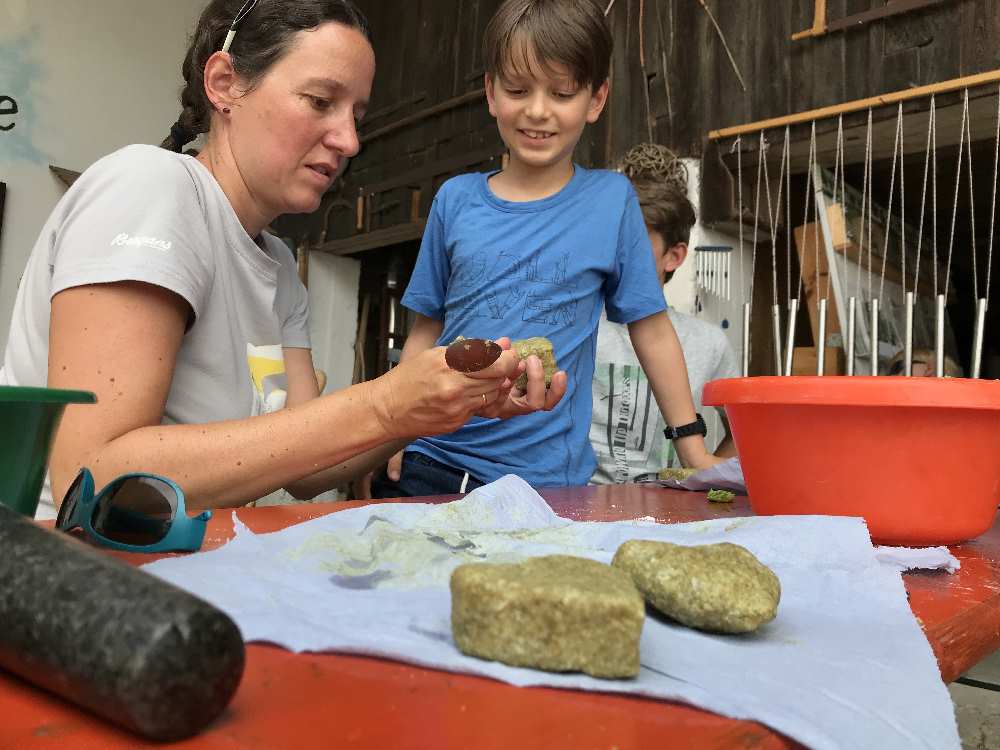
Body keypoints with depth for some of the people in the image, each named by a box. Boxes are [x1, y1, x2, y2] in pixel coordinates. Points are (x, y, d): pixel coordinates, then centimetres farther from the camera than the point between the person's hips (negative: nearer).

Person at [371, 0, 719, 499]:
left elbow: (652, 330, 1)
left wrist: (696, 454, 1)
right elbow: (426, 330, 7)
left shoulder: (611, 200, -3)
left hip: (546, 475, -2)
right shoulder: (455, 200, 2)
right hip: (431, 462, 2)